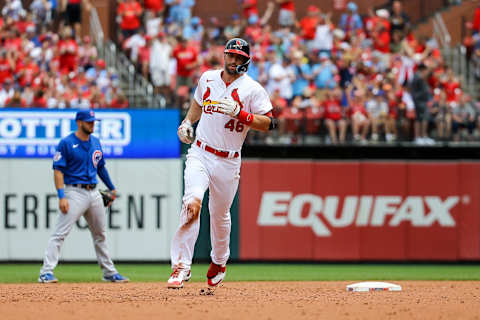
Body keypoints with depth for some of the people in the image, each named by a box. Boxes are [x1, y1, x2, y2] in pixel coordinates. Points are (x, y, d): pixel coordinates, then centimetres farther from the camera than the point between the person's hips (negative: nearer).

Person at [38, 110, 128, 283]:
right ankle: (46, 272, -16)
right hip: (75, 192, -7)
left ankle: (109, 272, 26)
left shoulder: (95, 142, 12)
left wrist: (111, 188, 25)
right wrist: (61, 196, -21)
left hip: (94, 194, 7)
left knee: (100, 235, 16)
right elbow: (58, 170, -12)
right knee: (60, 233, -14)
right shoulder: (66, 143, -9)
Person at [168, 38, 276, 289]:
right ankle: (182, 266, -24)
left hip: (228, 162, -1)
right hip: (200, 154, 1)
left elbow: (267, 124, -10)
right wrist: (187, 122, 11)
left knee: (220, 214, 11)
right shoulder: (208, 78, 8)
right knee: (192, 202, -21)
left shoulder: (253, 89, -4)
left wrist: (239, 112, -22)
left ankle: (219, 263, 38)